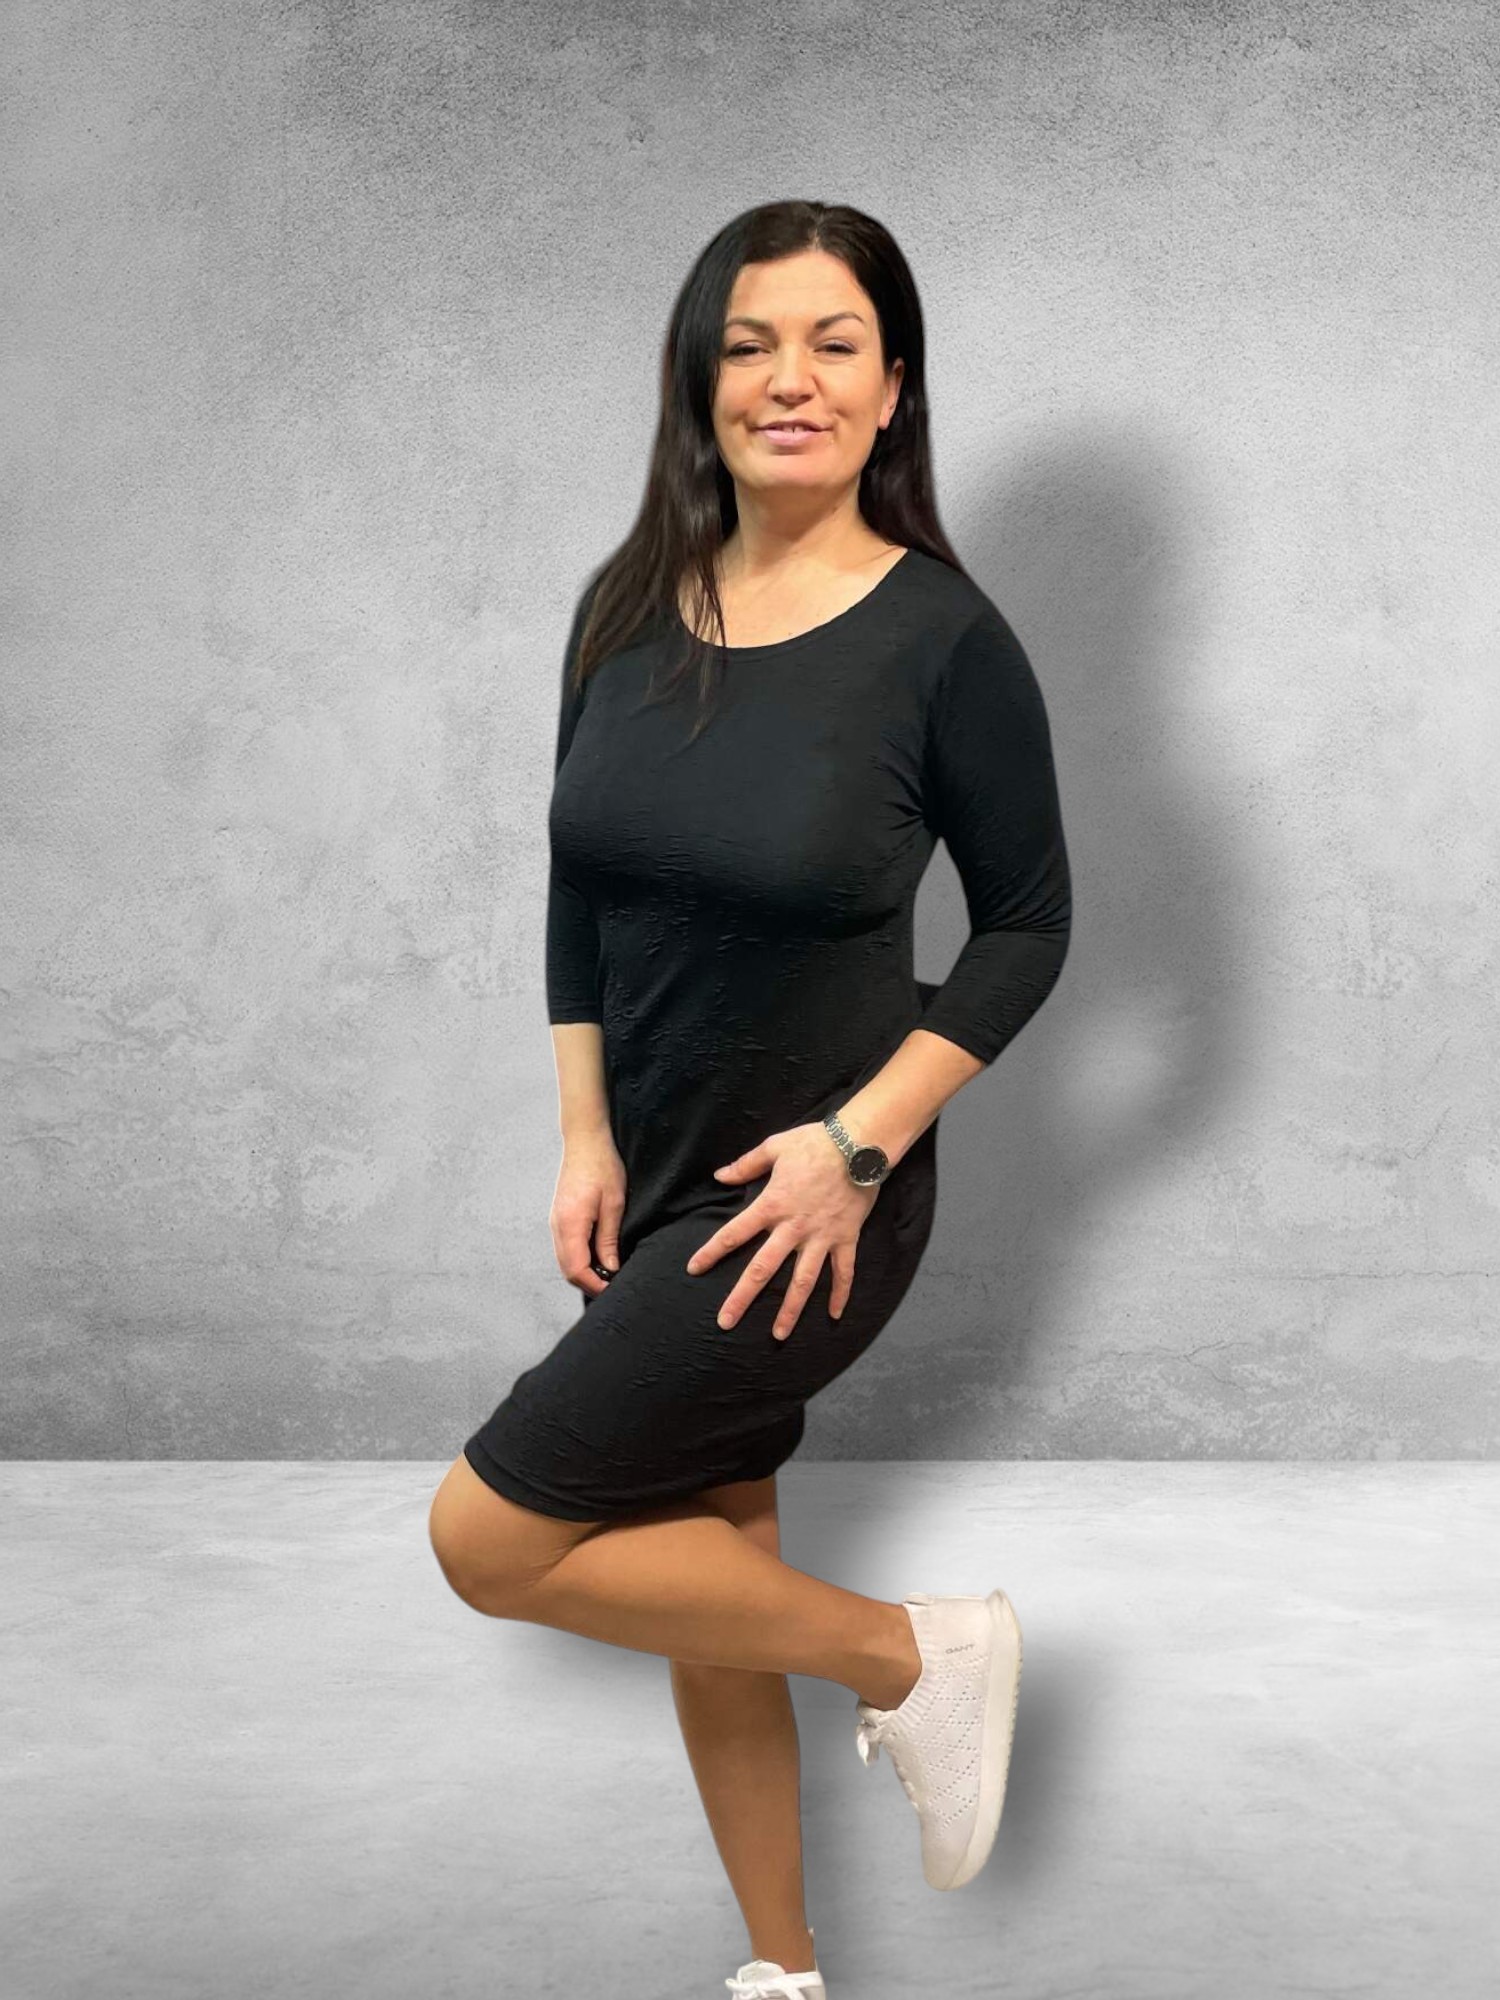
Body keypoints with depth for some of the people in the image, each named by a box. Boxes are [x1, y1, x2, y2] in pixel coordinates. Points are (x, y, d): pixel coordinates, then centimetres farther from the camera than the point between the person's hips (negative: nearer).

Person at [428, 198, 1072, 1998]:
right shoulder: (630, 608, 0)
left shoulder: (943, 636, -14)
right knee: (701, 1572, 15)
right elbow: (578, 892, 7)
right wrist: (586, 1144, 2)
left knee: (488, 1539, -8)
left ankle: (915, 1656, 9)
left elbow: (1029, 923, -7)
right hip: (659, 1177, 6)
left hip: (813, 1196, -6)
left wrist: (861, 1141, -15)